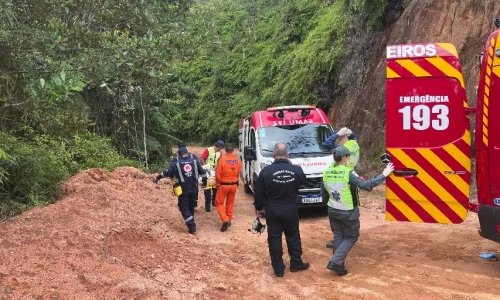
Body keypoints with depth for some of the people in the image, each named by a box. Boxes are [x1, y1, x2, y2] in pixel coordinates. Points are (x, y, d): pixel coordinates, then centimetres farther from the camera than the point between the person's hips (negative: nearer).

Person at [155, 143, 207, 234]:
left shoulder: (176, 161, -10)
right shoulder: (194, 158, -1)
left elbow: (168, 172, -9)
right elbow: (201, 171, 5)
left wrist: (158, 177, 4)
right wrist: (204, 180, 18)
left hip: (183, 189, -3)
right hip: (194, 188, 3)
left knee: (184, 208, 6)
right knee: (191, 206, 19)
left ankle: (192, 227, -4)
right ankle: (191, 224, 31)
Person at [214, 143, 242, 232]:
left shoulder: (222, 159, -18)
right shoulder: (238, 160, -7)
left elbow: (218, 174, -14)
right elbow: (239, 173, 0)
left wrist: (217, 184, 1)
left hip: (223, 185, -4)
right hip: (234, 185, 4)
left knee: (219, 203, 9)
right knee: (230, 203, 20)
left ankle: (225, 220, -5)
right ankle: (229, 220, 28)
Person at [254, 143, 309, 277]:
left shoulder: (266, 171, -14)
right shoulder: (296, 170, -11)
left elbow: (259, 193, -7)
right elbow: (302, 181, 12)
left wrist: (259, 208, 9)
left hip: (272, 211, -1)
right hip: (291, 211, 2)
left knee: (274, 239, 8)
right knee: (293, 237, 18)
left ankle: (278, 269, 14)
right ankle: (296, 264, 30)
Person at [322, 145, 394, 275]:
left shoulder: (326, 173, -3)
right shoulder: (348, 173, -22)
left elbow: (323, 195, 7)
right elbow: (366, 185, -24)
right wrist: (383, 175, -16)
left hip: (333, 211, 5)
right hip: (348, 213, -5)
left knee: (338, 237, 19)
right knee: (351, 238, 11)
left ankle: (338, 265, 19)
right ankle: (336, 261, -3)